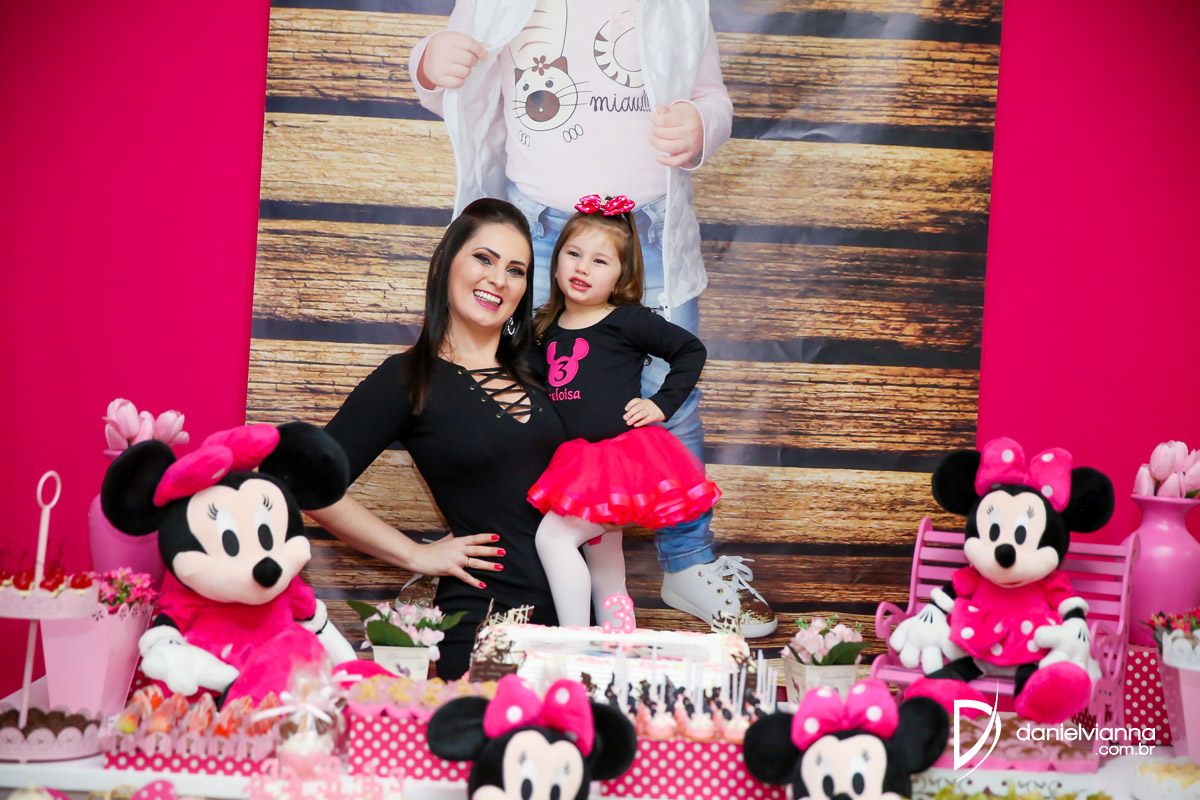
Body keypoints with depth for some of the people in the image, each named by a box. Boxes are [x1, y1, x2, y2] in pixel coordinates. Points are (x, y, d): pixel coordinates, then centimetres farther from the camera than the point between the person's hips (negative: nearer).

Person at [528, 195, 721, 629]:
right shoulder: (547, 329, 10)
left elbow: (691, 350, 3)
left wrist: (662, 404, -4)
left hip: (623, 458, -7)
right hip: (579, 461, 7)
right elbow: (541, 393, 27)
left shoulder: (628, 320, -6)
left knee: (554, 536, -18)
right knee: (604, 567, 16)